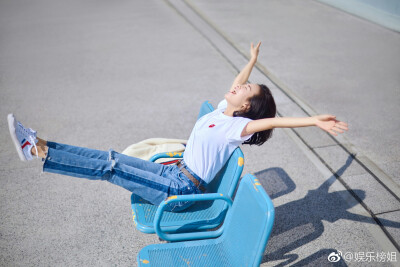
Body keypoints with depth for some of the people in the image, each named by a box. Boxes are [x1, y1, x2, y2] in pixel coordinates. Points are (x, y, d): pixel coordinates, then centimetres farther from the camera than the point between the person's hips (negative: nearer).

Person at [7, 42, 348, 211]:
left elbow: (272, 120, -29)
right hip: (174, 173, 8)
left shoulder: (239, 126, -15)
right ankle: (39, 146, 2)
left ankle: (38, 150, -9)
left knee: (111, 166, -14)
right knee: (112, 159, 0)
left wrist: (315, 120, -38)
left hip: (181, 191, -8)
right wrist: (252, 61, 33)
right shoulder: (223, 111, 9)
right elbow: (238, 82, 23)